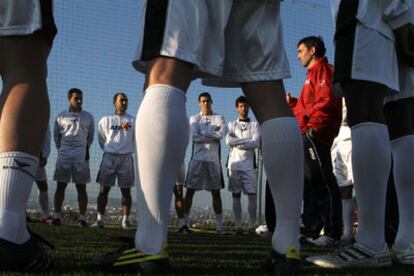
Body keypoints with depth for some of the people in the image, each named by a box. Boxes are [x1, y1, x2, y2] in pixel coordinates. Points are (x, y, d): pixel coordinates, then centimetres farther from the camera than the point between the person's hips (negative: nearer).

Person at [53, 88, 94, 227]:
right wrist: (61, 150, 12)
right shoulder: (61, 116, 6)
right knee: (60, 186, 0)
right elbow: (56, 136, 14)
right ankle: (57, 216, 4)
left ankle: (82, 218, 0)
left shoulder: (88, 117, 7)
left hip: (81, 157, 0)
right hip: (64, 156, 0)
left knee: (81, 187, 0)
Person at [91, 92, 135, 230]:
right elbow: (101, 140, 14)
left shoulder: (133, 121, 4)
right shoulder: (105, 120, 5)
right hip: (109, 157, 0)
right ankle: (100, 220, 4)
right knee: (103, 189, 0)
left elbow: (136, 140, 10)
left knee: (126, 191, 1)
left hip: (126, 158, 0)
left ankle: (125, 221, 6)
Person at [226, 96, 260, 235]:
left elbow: (256, 143, -4)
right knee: (236, 195, -1)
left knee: (252, 195, -5)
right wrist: (247, 140, -6)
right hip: (234, 164, 1)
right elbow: (228, 141, -2)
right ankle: (238, 226, 1)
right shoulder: (232, 124, 15)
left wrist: (238, 143, -6)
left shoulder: (254, 125, 12)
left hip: (249, 164, -1)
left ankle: (252, 226, -2)